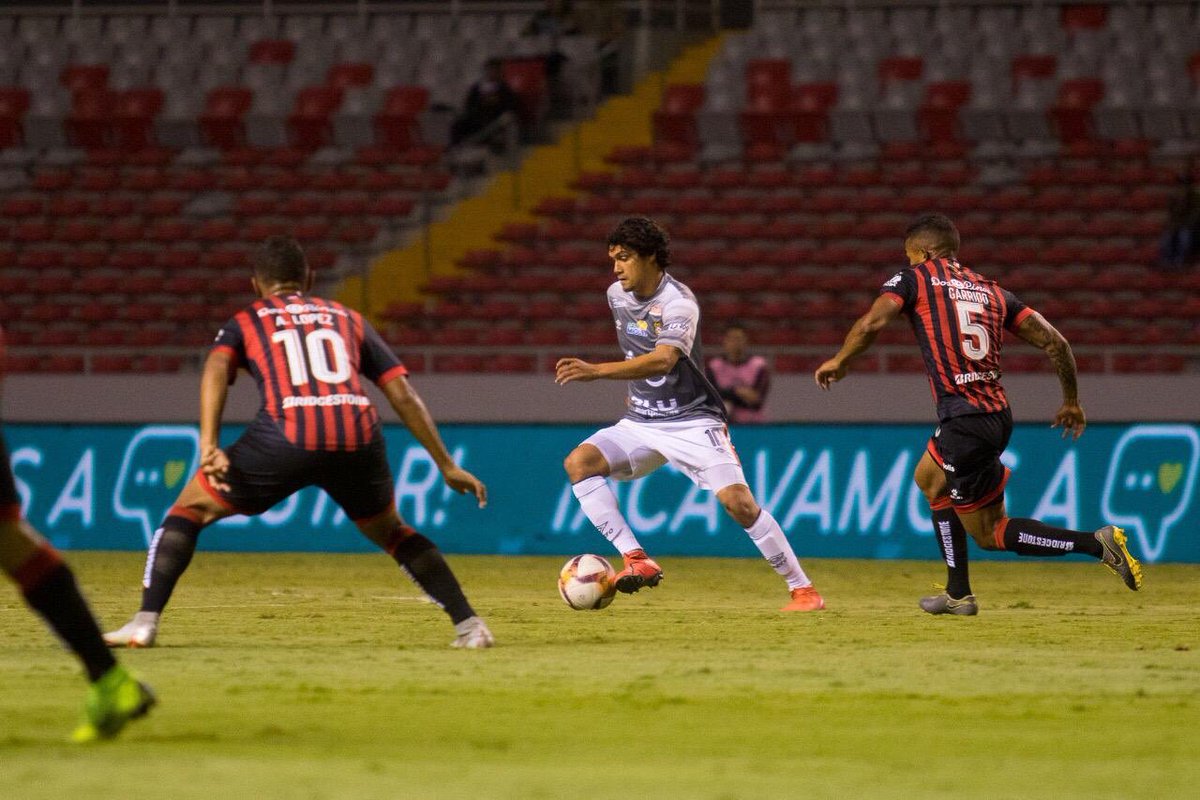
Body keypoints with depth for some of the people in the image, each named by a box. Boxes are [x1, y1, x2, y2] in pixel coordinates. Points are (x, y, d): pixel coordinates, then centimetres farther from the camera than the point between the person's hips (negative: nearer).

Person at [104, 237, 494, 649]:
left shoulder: (246, 321, 23)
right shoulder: (348, 318, 30)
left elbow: (216, 369, 0)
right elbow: (403, 395, 23)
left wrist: (209, 447, -12)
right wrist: (446, 466, 26)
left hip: (286, 437, -3)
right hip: (358, 437, 3)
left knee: (189, 509, 15)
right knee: (389, 531, 29)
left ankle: (145, 622, 0)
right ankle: (469, 624, 17)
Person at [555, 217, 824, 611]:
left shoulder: (679, 302, -20)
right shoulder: (617, 295, 3)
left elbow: (663, 360, -38)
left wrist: (596, 371, -46)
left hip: (691, 421, -7)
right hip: (641, 423, 7)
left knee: (738, 502, -19)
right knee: (579, 462, -16)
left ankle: (802, 589, -5)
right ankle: (637, 561, -21)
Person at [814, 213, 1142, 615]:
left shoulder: (914, 279, 3)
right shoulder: (992, 291, 17)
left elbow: (871, 324, -11)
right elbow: (1054, 341, 11)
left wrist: (839, 362, 7)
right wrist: (1071, 401, 23)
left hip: (965, 422, -7)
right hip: (998, 413, 8)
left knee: (989, 531, 4)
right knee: (930, 479, 30)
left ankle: (1096, 544, -11)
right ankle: (958, 594, 32)